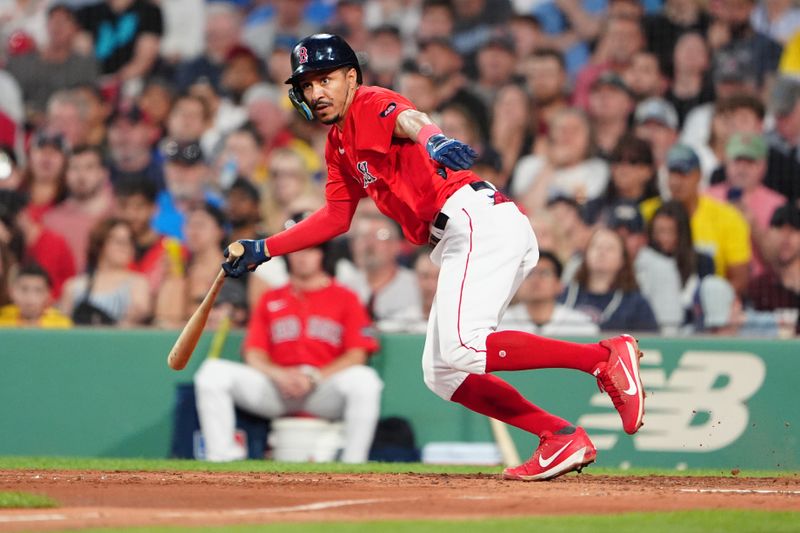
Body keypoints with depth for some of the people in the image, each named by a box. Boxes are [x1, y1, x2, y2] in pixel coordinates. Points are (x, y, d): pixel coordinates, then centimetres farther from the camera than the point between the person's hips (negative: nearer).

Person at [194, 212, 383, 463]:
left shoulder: (344, 299, 9)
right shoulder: (270, 300, 18)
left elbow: (356, 356, -1)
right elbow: (254, 356, 11)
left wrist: (315, 377, -15)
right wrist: (279, 374, -12)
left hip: (325, 390, -3)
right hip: (275, 390, 3)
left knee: (364, 380, -35)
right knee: (213, 371, -17)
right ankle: (222, 459, -20)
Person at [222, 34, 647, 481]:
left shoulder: (371, 106, -3)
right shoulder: (339, 145, 24)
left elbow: (409, 120, -27)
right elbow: (336, 218, 35)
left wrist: (432, 140, -50)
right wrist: (264, 250, 31)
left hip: (479, 220, -10)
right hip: (459, 243, 10)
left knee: (463, 349, -25)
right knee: (441, 374, 7)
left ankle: (605, 356, -25)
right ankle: (562, 438, 0)